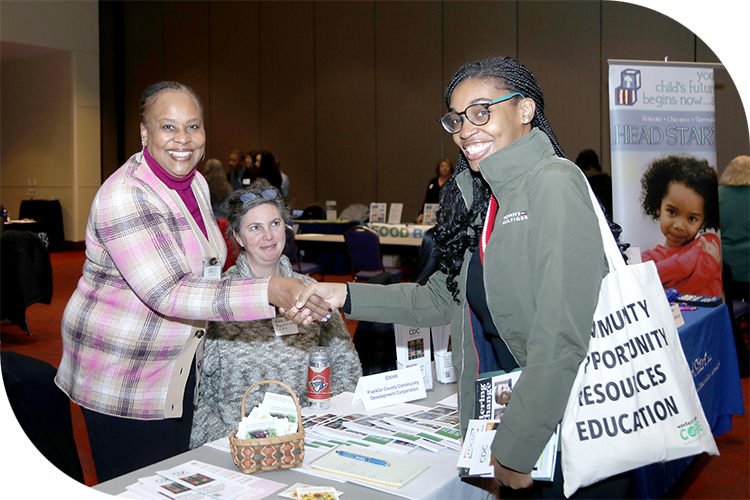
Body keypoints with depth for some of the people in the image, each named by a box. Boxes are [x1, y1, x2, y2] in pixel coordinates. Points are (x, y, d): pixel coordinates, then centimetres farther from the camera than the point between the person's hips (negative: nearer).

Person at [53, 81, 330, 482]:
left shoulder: (196, 184, 4)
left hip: (178, 366, 8)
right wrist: (270, 292, -41)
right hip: (121, 374, -8)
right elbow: (167, 294, -32)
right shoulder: (124, 197, -23)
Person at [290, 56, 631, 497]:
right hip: (512, 419, 7)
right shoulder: (483, 198, 8)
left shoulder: (553, 183, -18)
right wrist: (345, 296, 4)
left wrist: (515, 452, -20)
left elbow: (562, 337, -23)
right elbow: (443, 299, 12)